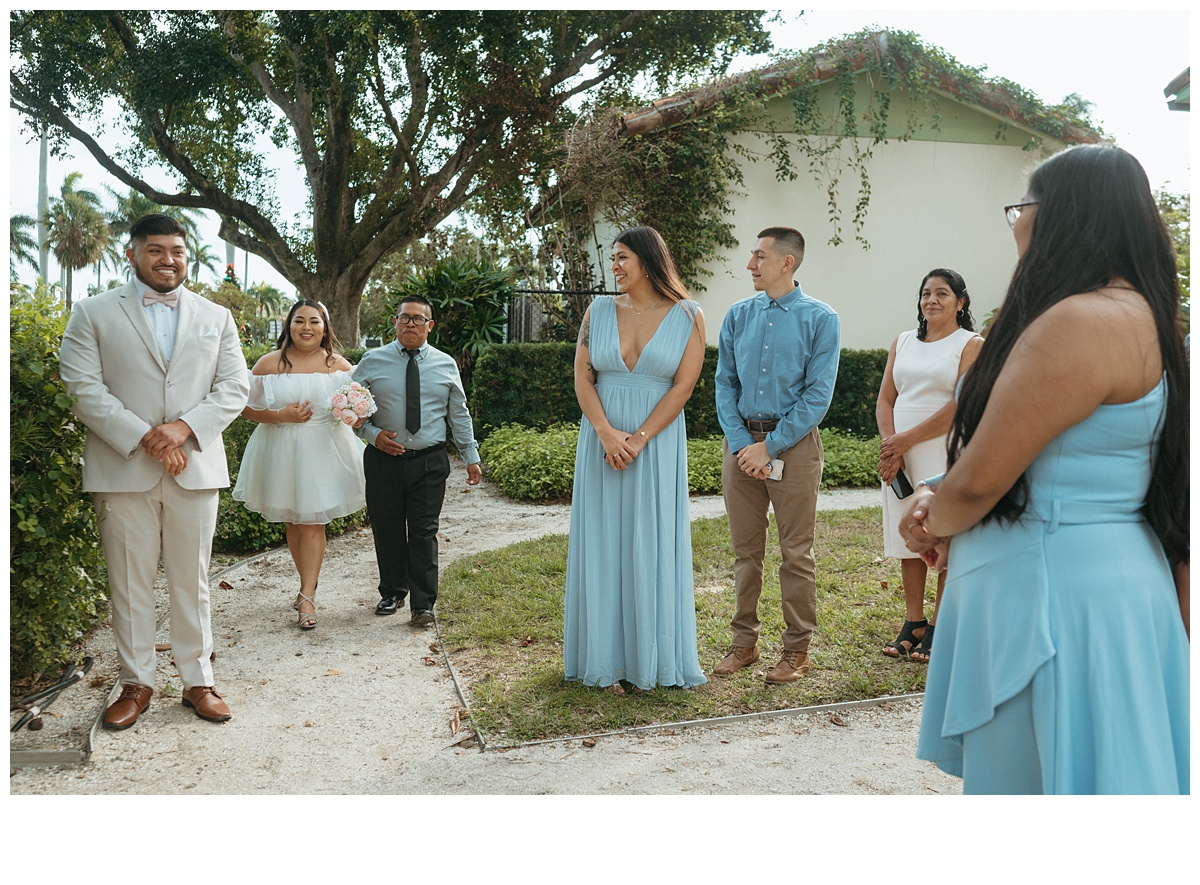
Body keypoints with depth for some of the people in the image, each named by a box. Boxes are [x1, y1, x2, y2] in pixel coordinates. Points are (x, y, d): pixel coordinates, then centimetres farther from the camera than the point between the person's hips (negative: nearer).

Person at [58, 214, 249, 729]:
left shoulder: (216, 318, 12)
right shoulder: (93, 313, 5)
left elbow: (234, 388, 5)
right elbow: (84, 389, -4)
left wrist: (183, 428, -11)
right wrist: (144, 438, -14)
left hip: (195, 468, 2)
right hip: (123, 469, -1)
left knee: (192, 580, 8)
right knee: (130, 583, 6)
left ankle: (197, 681, 19)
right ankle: (136, 684, 20)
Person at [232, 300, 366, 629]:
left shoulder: (338, 364, 3)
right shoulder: (270, 363, 1)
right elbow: (247, 407, 1)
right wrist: (280, 415, -15)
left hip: (323, 451, -1)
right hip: (282, 451, 2)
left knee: (312, 521, -4)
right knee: (292, 522, 12)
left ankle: (307, 596, 0)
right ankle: (309, 583, 31)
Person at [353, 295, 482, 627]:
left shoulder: (446, 365, 7)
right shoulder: (372, 362, 3)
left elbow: (459, 414, 12)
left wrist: (471, 457, 10)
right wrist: (373, 435, -9)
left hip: (430, 462, 0)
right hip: (384, 460, 1)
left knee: (424, 533, -1)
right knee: (387, 531, 10)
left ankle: (423, 605, 8)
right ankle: (392, 593, 30)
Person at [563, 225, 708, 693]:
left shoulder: (687, 317, 0)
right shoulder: (599, 311, 6)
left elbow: (682, 386, -7)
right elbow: (582, 377, 0)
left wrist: (638, 439, -15)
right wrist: (607, 434, -14)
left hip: (658, 444, -2)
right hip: (601, 440, 2)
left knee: (651, 545, 3)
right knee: (603, 543, 4)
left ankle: (650, 657, 15)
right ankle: (608, 659, 14)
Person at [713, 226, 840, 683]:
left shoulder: (820, 319, -3)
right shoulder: (738, 315, 8)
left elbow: (818, 395, -8)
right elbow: (724, 383, 6)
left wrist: (769, 447, -12)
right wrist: (740, 443, -7)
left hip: (793, 443, -3)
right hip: (741, 442, 4)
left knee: (796, 552, 4)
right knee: (745, 551, 11)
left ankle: (797, 649, 17)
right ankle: (744, 641, 22)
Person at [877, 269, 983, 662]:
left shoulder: (971, 345, -1)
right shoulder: (903, 342, 15)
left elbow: (961, 407, -12)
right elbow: (885, 400, 9)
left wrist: (905, 440, -13)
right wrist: (890, 446, -7)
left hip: (946, 455, -5)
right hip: (900, 456, 5)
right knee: (908, 540, 8)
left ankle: (939, 628, 8)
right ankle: (913, 623, 17)